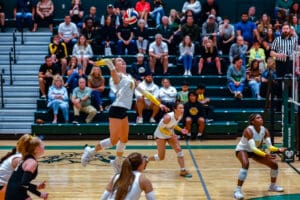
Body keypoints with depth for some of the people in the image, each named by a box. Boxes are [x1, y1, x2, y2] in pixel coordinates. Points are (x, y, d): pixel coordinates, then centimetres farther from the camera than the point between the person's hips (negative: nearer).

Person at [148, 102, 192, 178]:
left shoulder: (180, 116, -11)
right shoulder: (168, 117, -34)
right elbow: (161, 128, -24)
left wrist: (181, 130, -9)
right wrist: (170, 134, -33)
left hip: (170, 134, 7)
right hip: (160, 135, -6)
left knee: (179, 150, -9)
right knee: (161, 157, -1)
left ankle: (183, 171, -3)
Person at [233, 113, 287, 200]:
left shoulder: (265, 130, -13)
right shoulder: (248, 130, -32)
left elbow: (269, 146, -15)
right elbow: (253, 148, -40)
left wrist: (278, 150, -35)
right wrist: (265, 155, -52)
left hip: (255, 151, 7)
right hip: (242, 150, -7)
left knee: (274, 164, 1)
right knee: (246, 164, -39)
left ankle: (273, 186, 28)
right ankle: (237, 190, -32)